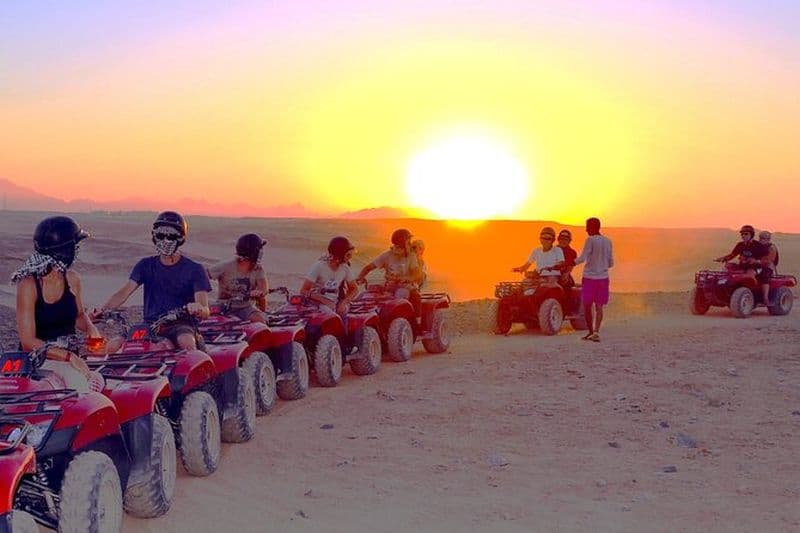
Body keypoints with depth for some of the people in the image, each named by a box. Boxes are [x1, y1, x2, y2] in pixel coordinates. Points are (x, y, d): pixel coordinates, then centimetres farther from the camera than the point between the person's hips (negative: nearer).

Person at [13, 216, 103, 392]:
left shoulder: (72, 279, 6)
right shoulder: (29, 285, -12)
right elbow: (28, 342, -16)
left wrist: (90, 327, 2)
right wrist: (69, 357, -25)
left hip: (68, 353, 5)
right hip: (38, 359, -5)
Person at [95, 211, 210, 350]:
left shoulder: (194, 270, 2)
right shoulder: (146, 265, 13)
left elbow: (205, 312, -9)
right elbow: (124, 293, 0)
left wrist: (198, 309, -36)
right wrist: (102, 310, -20)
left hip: (180, 325, -3)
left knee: (187, 343, -38)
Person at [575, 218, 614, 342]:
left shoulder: (590, 240, -10)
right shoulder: (608, 241, 9)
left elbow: (582, 258, -16)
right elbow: (611, 263, 13)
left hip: (589, 277, -5)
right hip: (603, 277, 5)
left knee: (587, 306, 8)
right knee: (599, 306, 0)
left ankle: (591, 331, 15)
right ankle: (596, 332, -13)